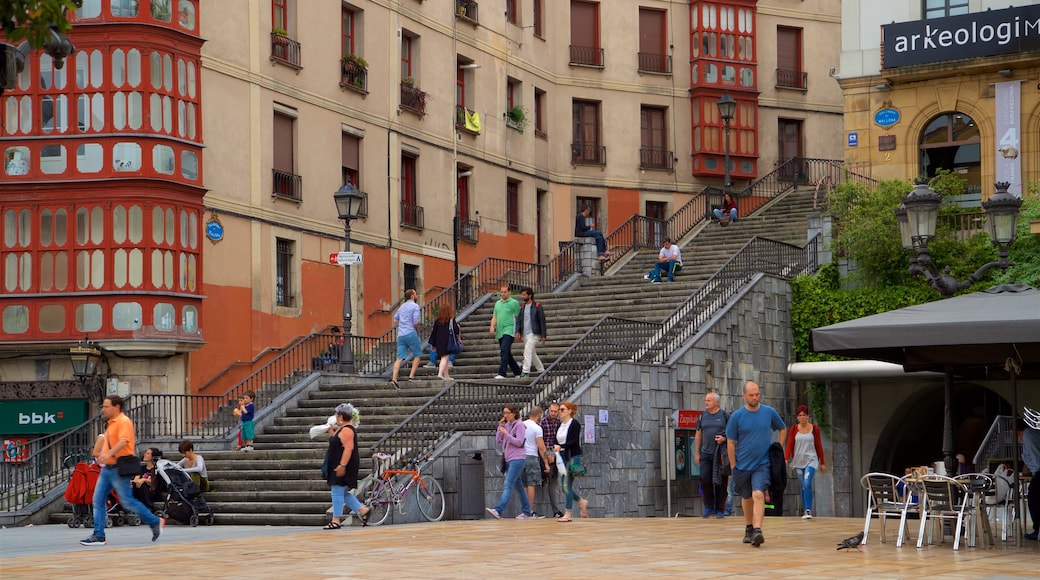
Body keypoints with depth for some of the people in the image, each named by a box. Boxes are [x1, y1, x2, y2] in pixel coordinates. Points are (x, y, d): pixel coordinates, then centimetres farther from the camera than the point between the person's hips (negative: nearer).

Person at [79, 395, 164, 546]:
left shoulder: (124, 422, -13)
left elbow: (124, 441, -29)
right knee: (98, 501, 2)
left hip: (119, 469, -9)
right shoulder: (111, 423, 17)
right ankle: (98, 536, 3)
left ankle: (155, 522, 11)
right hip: (107, 468, 9)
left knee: (127, 502, -5)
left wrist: (108, 453, -41)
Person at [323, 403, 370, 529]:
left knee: (337, 491, -7)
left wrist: (342, 465, -29)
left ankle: (336, 520, -3)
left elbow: (348, 448, -25)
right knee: (342, 493, 15)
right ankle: (363, 510, 16)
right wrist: (332, 432, 20)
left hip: (343, 467, -11)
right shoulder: (342, 429, 16)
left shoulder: (347, 430, -18)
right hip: (340, 466, 11)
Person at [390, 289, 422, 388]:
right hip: (411, 334, -6)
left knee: (400, 358, -1)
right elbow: (416, 322, -14)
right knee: (417, 355, 10)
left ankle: (394, 379, -15)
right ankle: (411, 376, 2)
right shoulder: (415, 306, -7)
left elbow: (395, 318, 24)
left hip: (401, 335, 6)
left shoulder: (402, 306, 17)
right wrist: (417, 331, 4)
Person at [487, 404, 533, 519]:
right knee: (518, 486, 13)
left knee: (508, 485, -18)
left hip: (517, 459, -8)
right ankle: (526, 511, 20)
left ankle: (499, 510, -29)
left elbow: (519, 442, -14)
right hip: (508, 460, 8)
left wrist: (506, 434, -20)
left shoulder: (519, 425, -7)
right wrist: (500, 427, 2)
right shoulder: (507, 425, 14)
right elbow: (498, 440, 11)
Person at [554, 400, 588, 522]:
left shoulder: (574, 424, -8)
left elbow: (575, 441, -17)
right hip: (562, 457, 8)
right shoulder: (561, 425, 15)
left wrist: (561, 446, -24)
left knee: (567, 485, -9)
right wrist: (555, 447, -6)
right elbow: (558, 441, 16)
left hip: (573, 457, -8)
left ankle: (567, 514, -5)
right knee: (564, 485, 7)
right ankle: (582, 502, 26)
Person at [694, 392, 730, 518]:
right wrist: (696, 453, 9)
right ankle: (708, 508, 7)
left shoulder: (725, 415, 2)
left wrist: (724, 438, -14)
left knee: (721, 482, -1)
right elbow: (698, 436, 14)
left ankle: (720, 509, 8)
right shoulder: (703, 416, 11)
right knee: (705, 480, -5)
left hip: (721, 454, -3)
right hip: (706, 453, 3)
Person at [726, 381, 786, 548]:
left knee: (758, 495, -20)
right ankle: (748, 528, 35)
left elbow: (783, 429, 17)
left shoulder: (770, 412, -1)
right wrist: (733, 465, 0)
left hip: (762, 464, -1)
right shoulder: (737, 416, -4)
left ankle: (757, 530, -27)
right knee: (746, 498, 15)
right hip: (742, 464, 1)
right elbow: (730, 442, 2)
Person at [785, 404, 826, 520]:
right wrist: (786, 459, -16)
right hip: (798, 461, 2)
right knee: (803, 487, 7)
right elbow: (789, 445, -1)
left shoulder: (814, 429, 3)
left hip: (811, 460, -2)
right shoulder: (794, 430, 4)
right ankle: (806, 511, 13)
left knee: (807, 484, -19)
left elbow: (818, 445, 8)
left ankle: (808, 510, -19)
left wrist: (822, 462, 11)